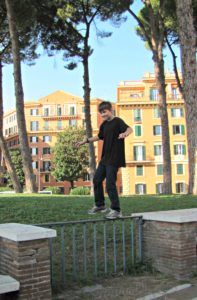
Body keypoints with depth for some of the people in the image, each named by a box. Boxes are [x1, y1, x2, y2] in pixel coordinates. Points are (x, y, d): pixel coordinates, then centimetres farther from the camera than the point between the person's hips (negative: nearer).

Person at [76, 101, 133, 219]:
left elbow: (130, 129, -28)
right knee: (97, 180, 15)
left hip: (114, 159, -9)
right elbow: (99, 136, 28)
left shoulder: (117, 121, -11)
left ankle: (116, 210, 0)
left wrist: (125, 133, -50)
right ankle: (100, 205, 31)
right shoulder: (104, 125, 12)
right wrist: (85, 141, 32)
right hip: (105, 158, 9)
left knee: (110, 184, -10)